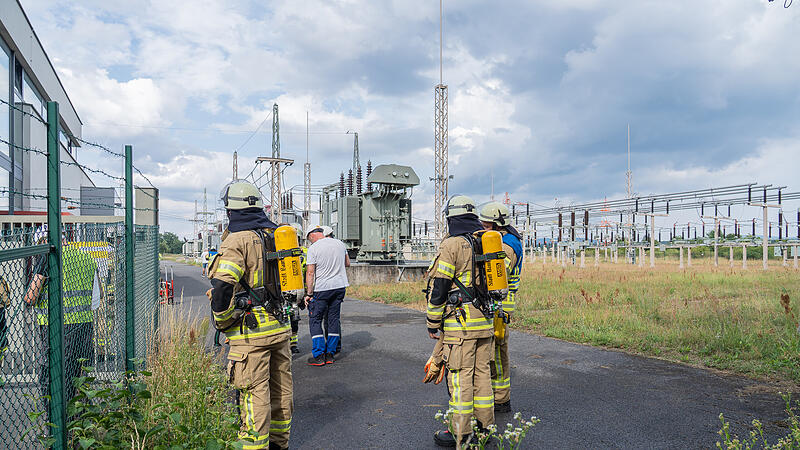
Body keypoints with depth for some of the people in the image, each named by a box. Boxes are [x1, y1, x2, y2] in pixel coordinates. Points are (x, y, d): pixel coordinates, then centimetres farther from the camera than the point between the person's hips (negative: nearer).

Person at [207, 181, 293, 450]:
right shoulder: (276, 234, 10)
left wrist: (222, 322, -8)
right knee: (280, 388, 17)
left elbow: (222, 286, -22)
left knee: (254, 392, 2)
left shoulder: (238, 240, -13)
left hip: (250, 330, -7)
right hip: (279, 326, 8)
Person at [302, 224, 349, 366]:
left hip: (322, 289, -5)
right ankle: (330, 354, 15)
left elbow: (310, 272, -12)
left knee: (315, 320, 5)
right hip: (340, 286, 6)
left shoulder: (313, 248, -10)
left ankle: (319, 356, 3)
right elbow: (347, 264, 17)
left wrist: (309, 293, -8)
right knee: (333, 319, 11)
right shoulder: (340, 243, 6)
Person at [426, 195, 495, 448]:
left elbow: (439, 287, -11)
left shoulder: (452, 244, -10)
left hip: (460, 322, -7)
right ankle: (485, 427, 26)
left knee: (460, 377, -1)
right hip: (486, 321, 7)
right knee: (482, 372, 15)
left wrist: (433, 323, -3)